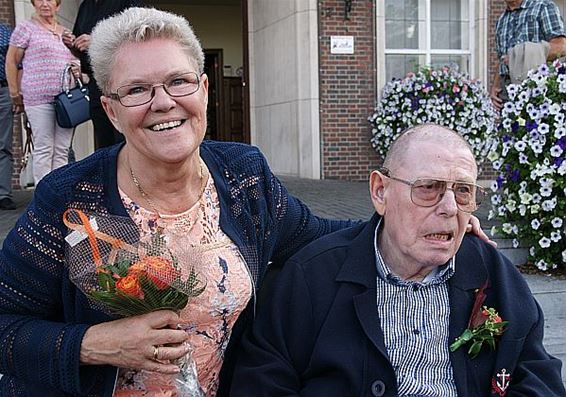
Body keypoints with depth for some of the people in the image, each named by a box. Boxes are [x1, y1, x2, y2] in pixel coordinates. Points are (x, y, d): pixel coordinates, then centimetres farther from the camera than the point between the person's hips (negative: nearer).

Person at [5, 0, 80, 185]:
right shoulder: (26, 27, 4)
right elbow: (11, 62, 4)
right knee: (43, 149, -5)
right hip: (39, 98, -5)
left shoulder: (64, 33, 19)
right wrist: (15, 94, 1)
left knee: (62, 151, 4)